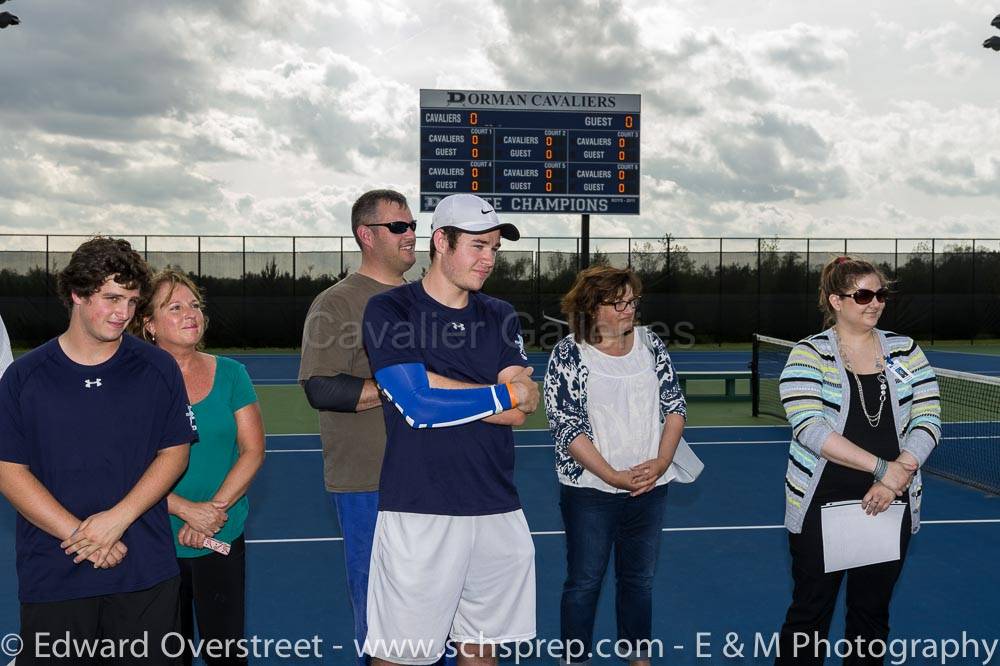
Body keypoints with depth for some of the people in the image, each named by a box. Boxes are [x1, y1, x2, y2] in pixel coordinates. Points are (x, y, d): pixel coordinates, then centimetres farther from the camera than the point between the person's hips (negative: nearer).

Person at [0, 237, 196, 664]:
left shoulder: (158, 368, 2)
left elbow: (175, 453, 0)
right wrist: (79, 535, -13)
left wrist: (117, 519, -13)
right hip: (51, 577, 0)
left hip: (145, 572, 1)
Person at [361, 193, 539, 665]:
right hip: (419, 510, -4)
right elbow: (416, 404, -15)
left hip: (498, 509, 5)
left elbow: (520, 412, 0)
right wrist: (506, 393, -5)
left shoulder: (501, 317, 12)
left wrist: (433, 388, -10)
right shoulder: (388, 311, -2)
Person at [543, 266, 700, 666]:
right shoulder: (568, 354, -8)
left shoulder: (650, 344, 5)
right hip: (591, 490, -4)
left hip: (650, 486, 4)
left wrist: (661, 462, -9)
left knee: (639, 579, 15)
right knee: (584, 581, 6)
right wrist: (615, 477, -17)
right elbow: (568, 427, -12)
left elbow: (675, 405, 6)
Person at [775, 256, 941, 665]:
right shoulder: (809, 354, -6)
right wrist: (882, 467, -22)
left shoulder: (906, 351, 6)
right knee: (809, 612, 5)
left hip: (891, 508, 4)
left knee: (872, 612, 14)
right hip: (821, 506, -3)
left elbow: (927, 420, -1)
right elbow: (810, 428, -18)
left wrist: (894, 480, -15)